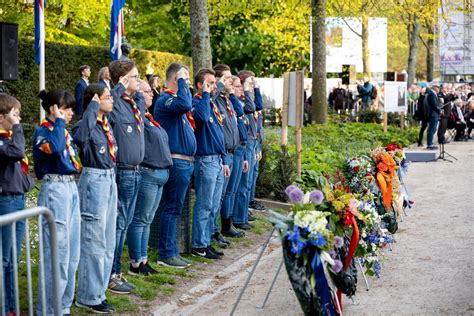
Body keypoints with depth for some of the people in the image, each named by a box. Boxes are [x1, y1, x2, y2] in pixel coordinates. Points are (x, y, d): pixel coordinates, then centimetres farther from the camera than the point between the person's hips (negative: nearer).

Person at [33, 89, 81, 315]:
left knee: (72, 253, 12)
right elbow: (55, 148, -30)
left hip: (71, 187, 9)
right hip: (55, 189, -9)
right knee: (57, 252, -7)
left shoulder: (64, 131, 15)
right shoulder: (43, 131, -8)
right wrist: (58, 122, -19)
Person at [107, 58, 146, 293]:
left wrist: (137, 89, 16)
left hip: (135, 171, 9)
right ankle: (110, 275, 6)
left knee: (124, 223, 15)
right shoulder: (115, 104, -14)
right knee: (117, 223, -2)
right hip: (122, 172, -9)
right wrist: (120, 87, -26)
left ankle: (116, 271, 25)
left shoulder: (136, 102, 13)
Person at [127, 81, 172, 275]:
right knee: (140, 220, -2)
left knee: (147, 220, 13)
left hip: (159, 174, 10)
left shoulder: (148, 118, 17)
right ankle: (136, 264, 4)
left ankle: (143, 260, 20)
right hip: (147, 173, -10)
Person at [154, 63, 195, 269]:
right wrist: (182, 82, -19)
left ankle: (170, 251, 19)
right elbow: (185, 105, -31)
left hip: (185, 161, 10)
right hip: (177, 162, -10)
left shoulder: (175, 98, 19)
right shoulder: (165, 100, -12)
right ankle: (166, 254, 0)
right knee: (172, 208, -6)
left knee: (175, 208, 13)